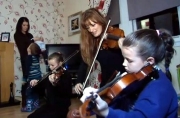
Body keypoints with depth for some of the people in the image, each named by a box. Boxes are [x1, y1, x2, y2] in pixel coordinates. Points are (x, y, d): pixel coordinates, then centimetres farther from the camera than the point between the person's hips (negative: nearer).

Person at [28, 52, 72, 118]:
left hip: (61, 107, -7)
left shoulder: (66, 75, -15)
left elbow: (68, 93, -29)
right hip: (49, 105, 8)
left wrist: (55, 84, -45)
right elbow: (43, 83, 18)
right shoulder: (50, 74, 5)